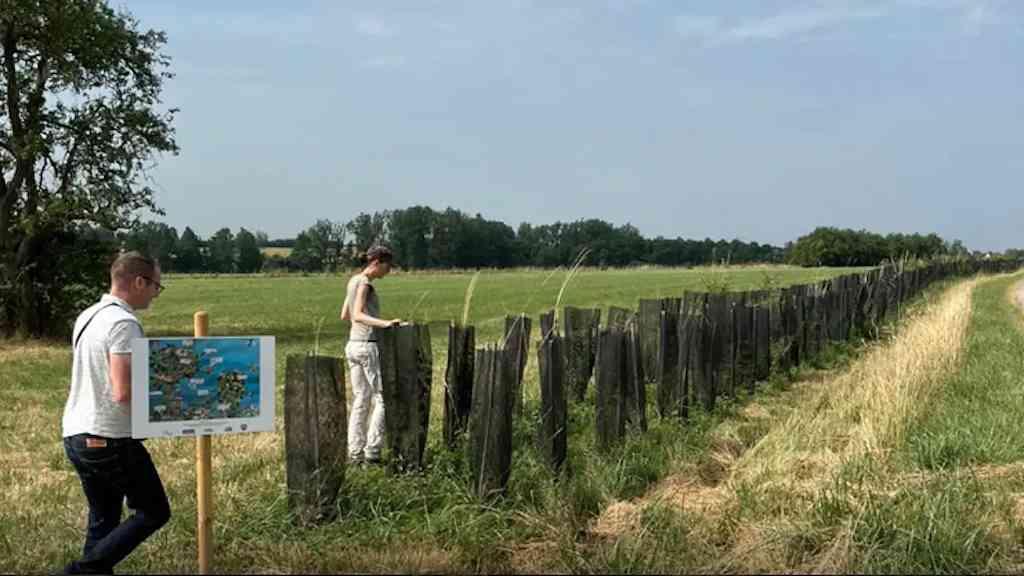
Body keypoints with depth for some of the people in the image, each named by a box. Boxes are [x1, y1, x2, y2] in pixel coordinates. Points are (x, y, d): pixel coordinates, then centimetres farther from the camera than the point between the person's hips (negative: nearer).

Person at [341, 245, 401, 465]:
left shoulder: (353, 281, 13)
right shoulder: (364, 283, -13)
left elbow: (344, 316, 21)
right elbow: (358, 315, -25)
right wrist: (384, 323, -39)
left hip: (353, 345, 9)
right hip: (368, 346, -9)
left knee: (360, 400, 10)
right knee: (382, 398, -2)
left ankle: (355, 452, 11)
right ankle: (372, 450, -2)